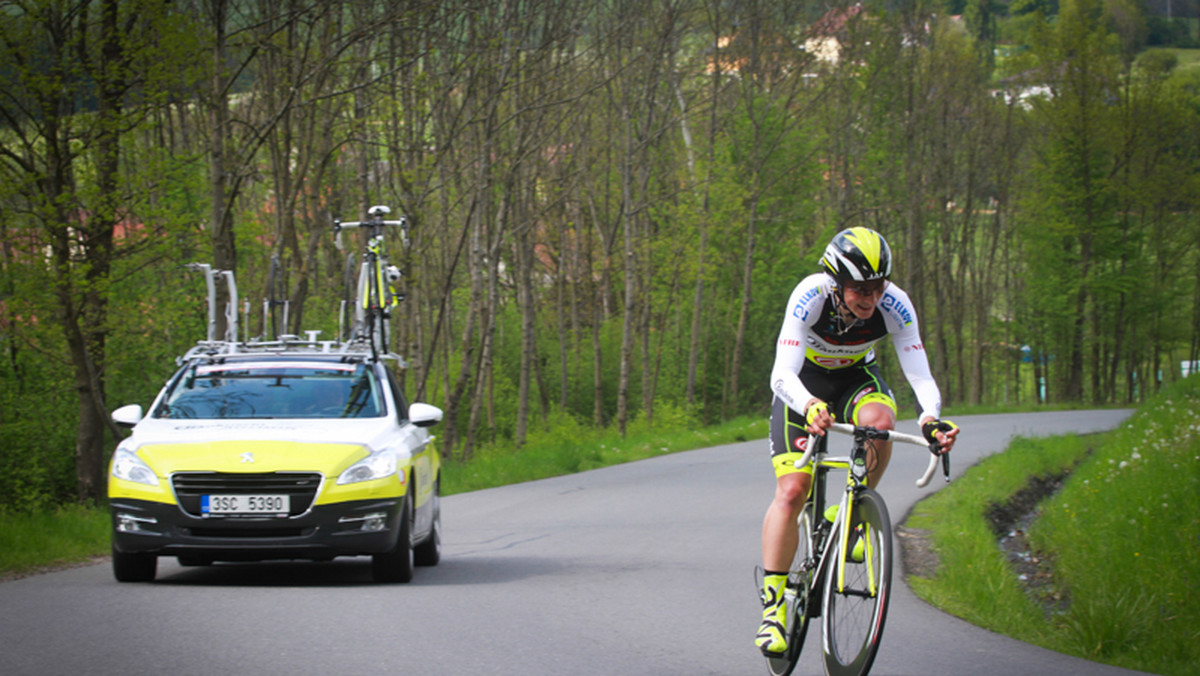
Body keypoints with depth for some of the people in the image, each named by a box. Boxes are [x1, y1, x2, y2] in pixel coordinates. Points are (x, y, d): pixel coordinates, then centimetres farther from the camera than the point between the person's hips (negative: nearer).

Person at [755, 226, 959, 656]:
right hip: (804, 385, -2)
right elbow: (782, 375, -41)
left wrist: (931, 419, -53)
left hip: (856, 378, 2)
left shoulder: (894, 306, -29)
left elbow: (920, 375, -32)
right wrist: (810, 408, -62)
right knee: (791, 492, -15)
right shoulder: (810, 297, -34)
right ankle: (773, 605, -6)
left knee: (878, 421, -34)